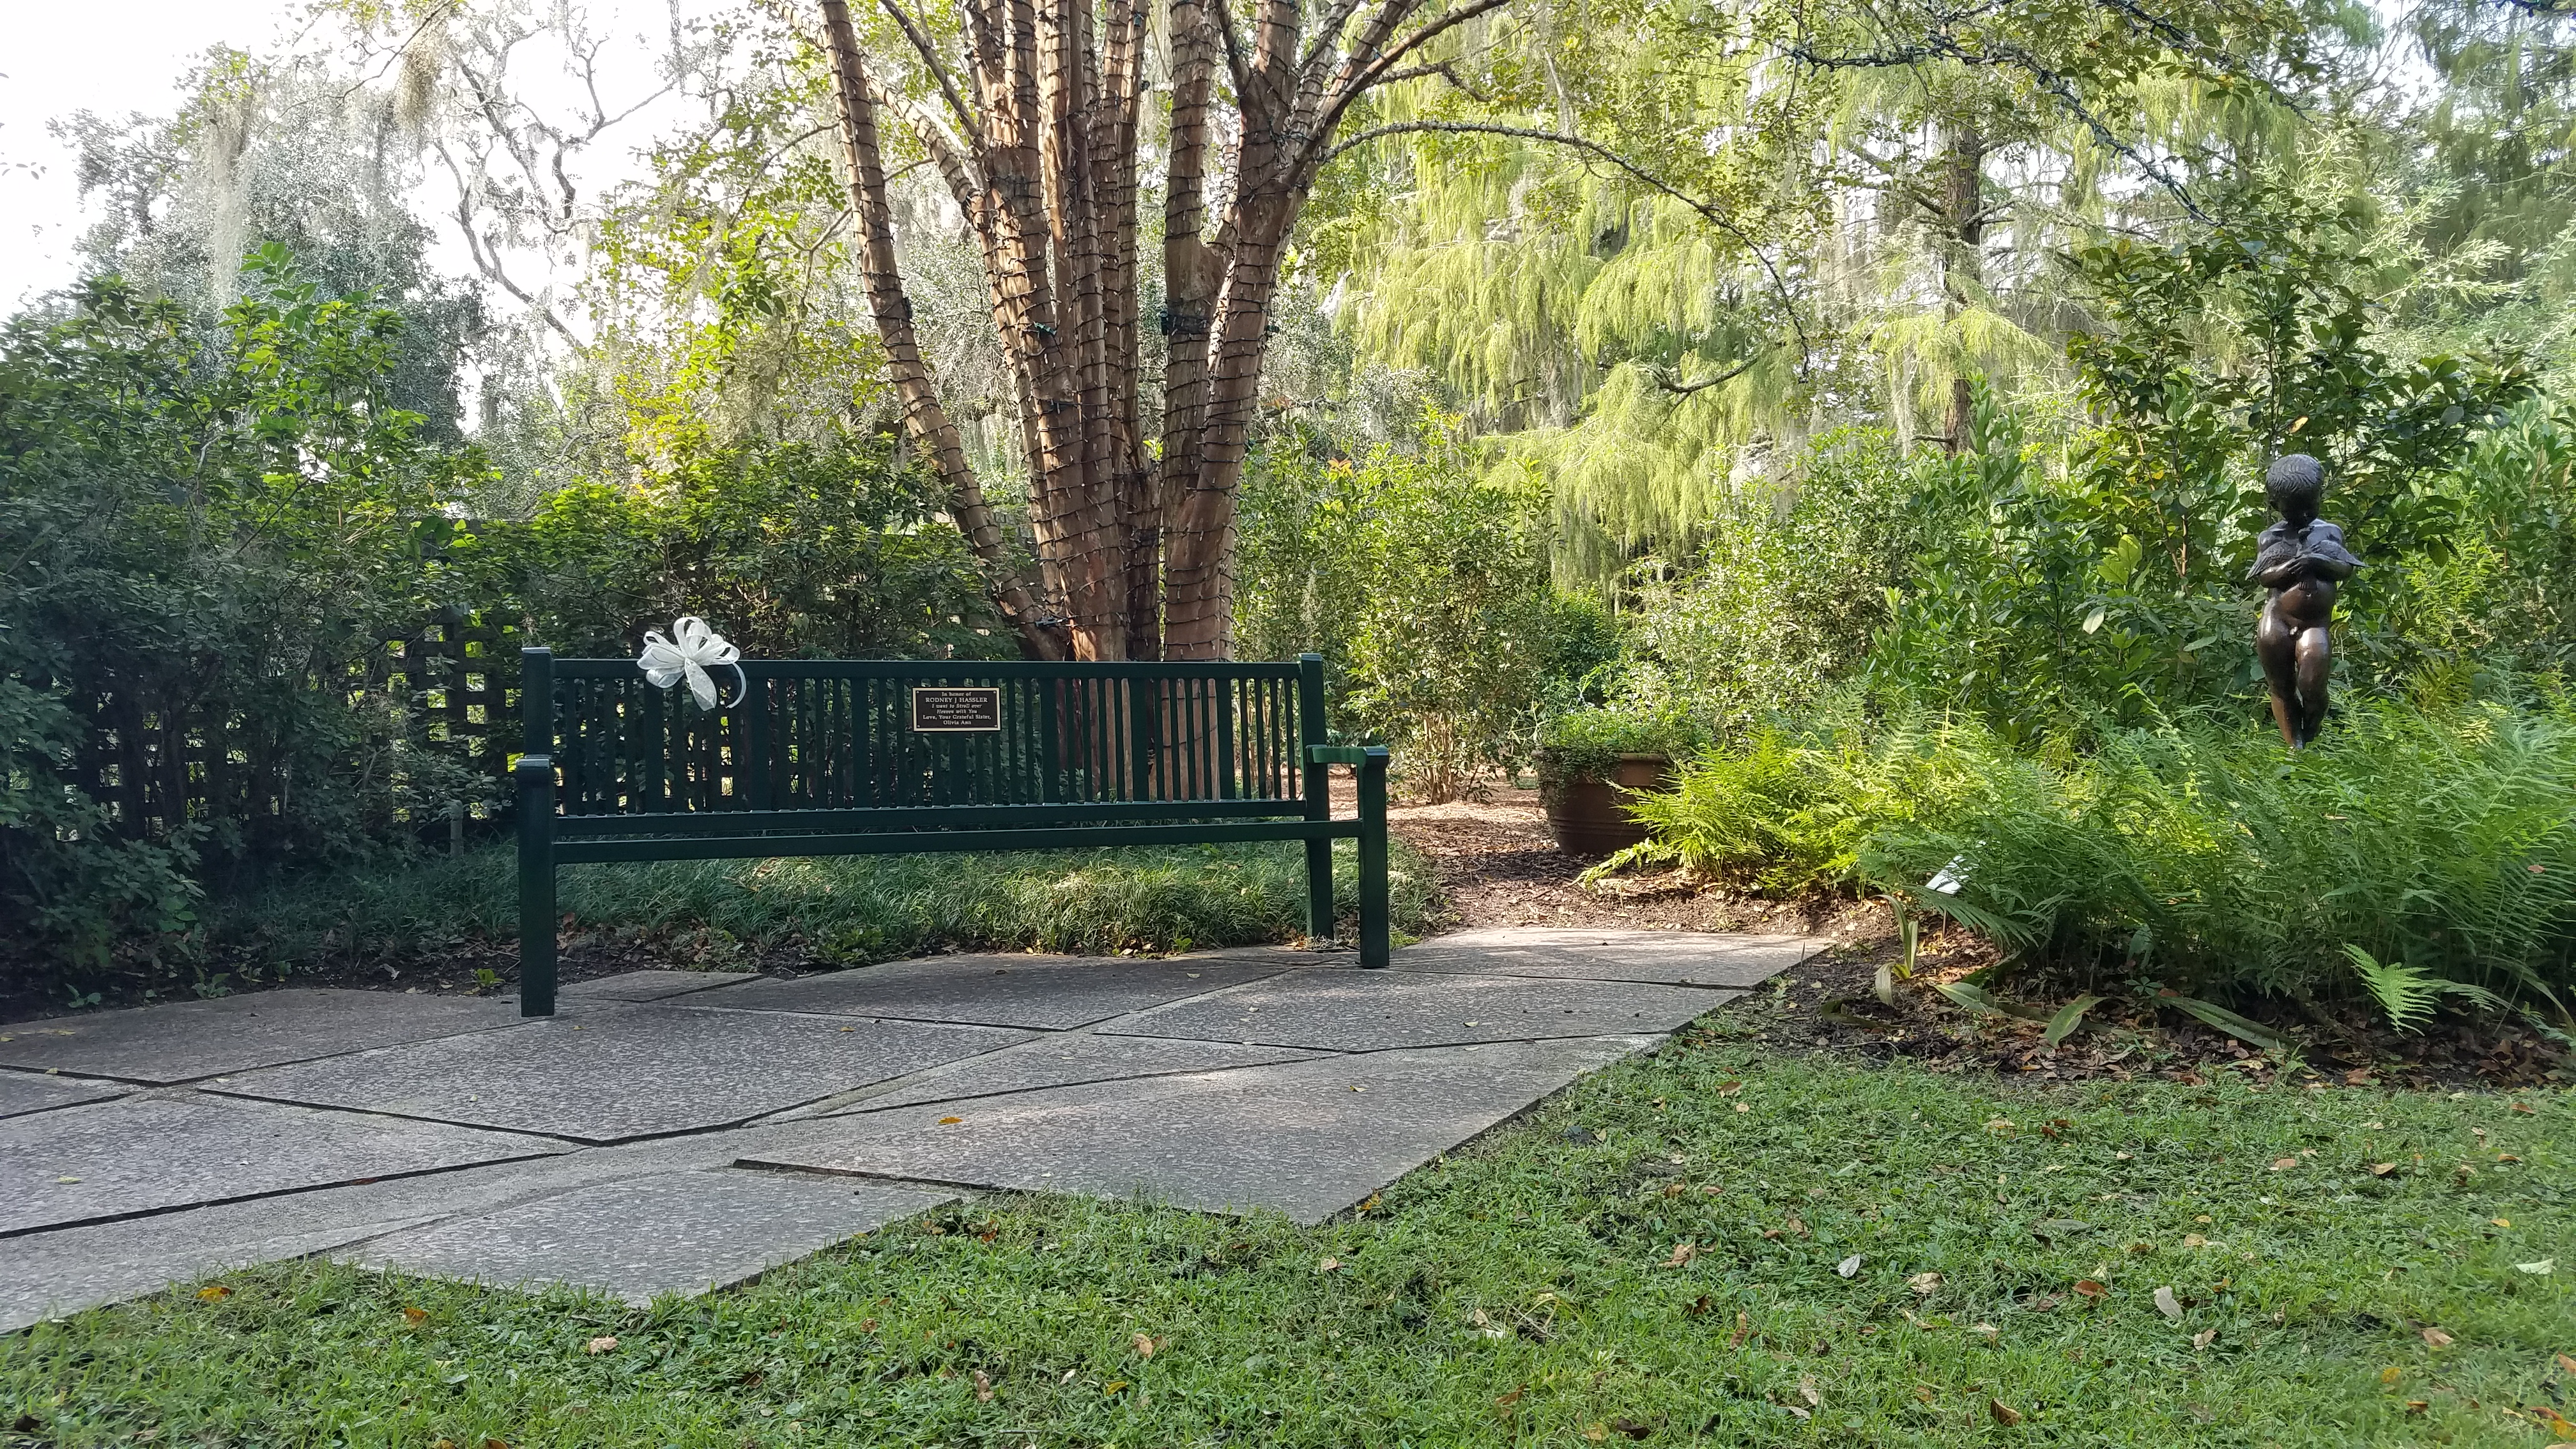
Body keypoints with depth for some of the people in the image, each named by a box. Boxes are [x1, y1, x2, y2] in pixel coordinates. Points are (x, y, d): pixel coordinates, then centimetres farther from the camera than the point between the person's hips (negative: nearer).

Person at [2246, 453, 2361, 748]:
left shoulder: (2330, 533, 12)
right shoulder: (2270, 537, 6)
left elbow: (2346, 570, 4)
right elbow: (2263, 577, -2)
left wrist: (2318, 562, -14)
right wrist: (2293, 566, -18)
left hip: (2315, 624, 0)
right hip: (2278, 620, 0)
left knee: (2313, 688, -10)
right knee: (2282, 689, 4)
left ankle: (2310, 743, 14)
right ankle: (2294, 747, 14)